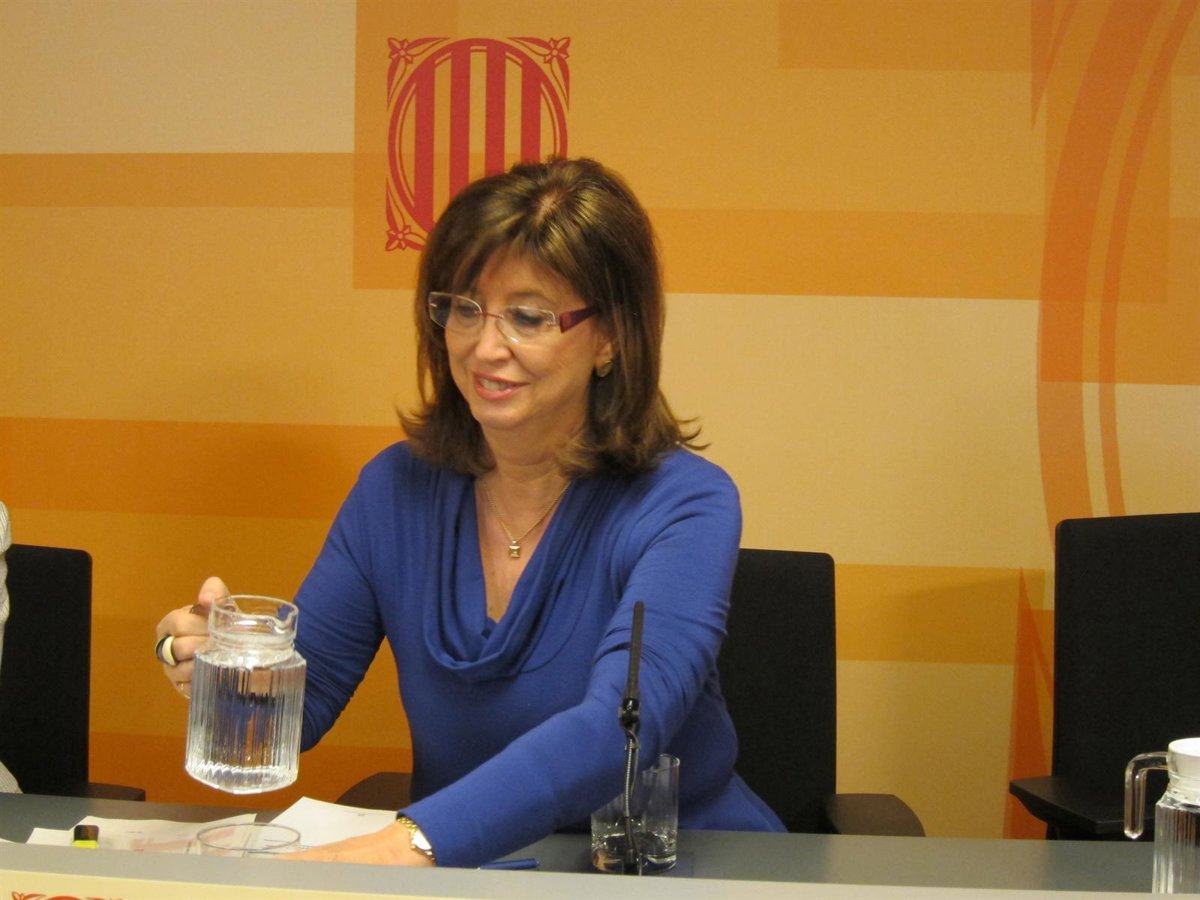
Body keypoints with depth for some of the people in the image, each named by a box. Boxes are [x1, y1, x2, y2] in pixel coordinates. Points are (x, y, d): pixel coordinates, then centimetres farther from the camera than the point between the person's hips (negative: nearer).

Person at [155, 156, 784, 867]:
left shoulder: (685, 507, -14)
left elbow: (618, 726, -30)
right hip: (467, 870, 3)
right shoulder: (397, 489, 0)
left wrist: (411, 844, -43)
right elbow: (302, 703, 4)